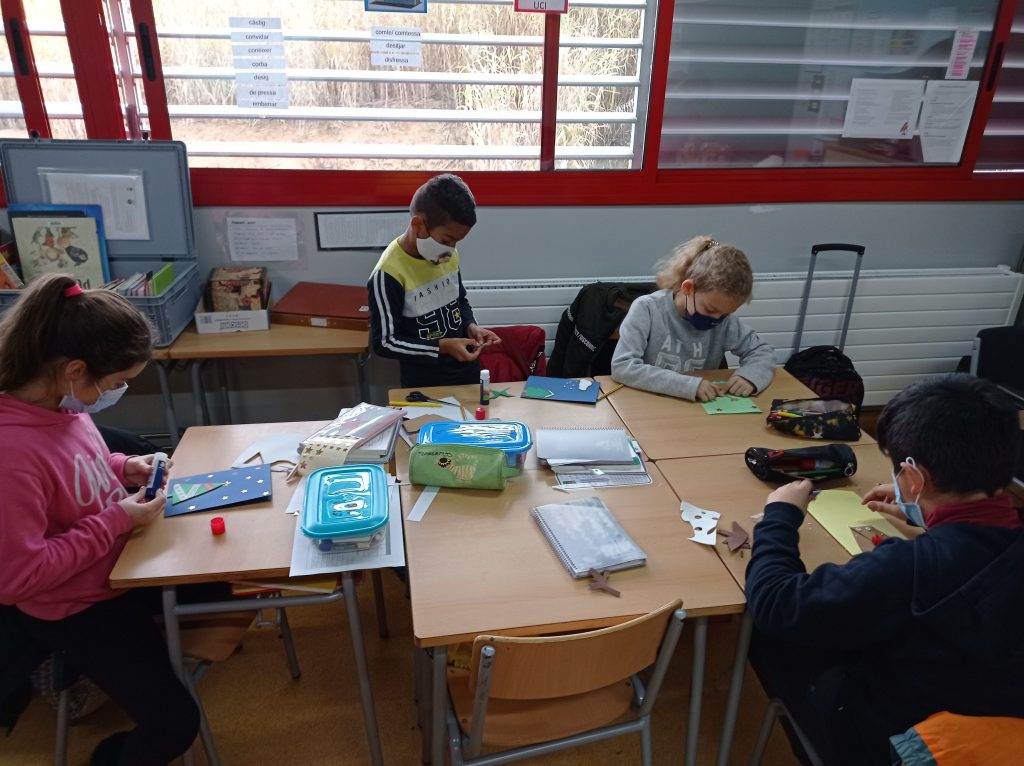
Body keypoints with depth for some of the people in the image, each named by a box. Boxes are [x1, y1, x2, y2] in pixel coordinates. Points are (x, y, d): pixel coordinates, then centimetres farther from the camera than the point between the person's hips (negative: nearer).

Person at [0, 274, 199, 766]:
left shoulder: (60, 400, -9)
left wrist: (122, 467, -4)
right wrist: (116, 521, -25)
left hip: (121, 563, 8)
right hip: (72, 609, -8)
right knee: (175, 723, -5)